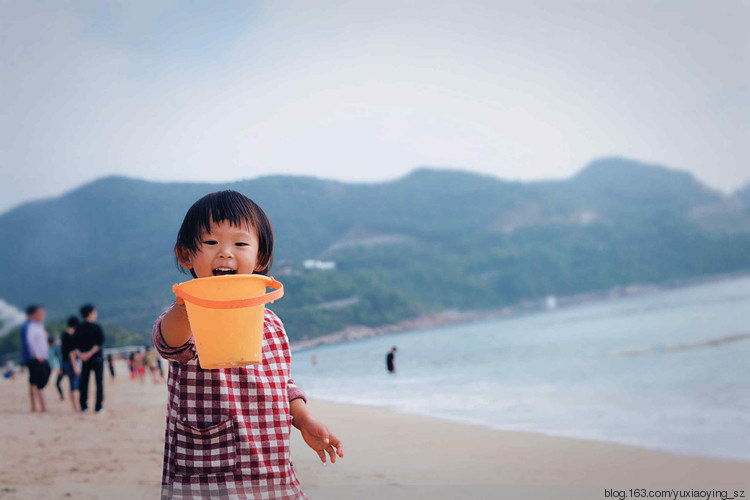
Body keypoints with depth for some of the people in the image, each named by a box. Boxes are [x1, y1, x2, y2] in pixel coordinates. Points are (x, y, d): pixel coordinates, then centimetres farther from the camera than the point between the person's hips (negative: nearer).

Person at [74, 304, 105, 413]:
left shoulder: (78, 328, 5)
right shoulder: (96, 327, -9)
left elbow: (74, 343, 2)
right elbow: (100, 342, -17)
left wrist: (80, 354, -2)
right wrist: (91, 352, -14)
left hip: (84, 358, 4)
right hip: (97, 358, -4)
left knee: (83, 381, 11)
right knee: (99, 382, 2)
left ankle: (83, 405, 9)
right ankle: (98, 407, -1)